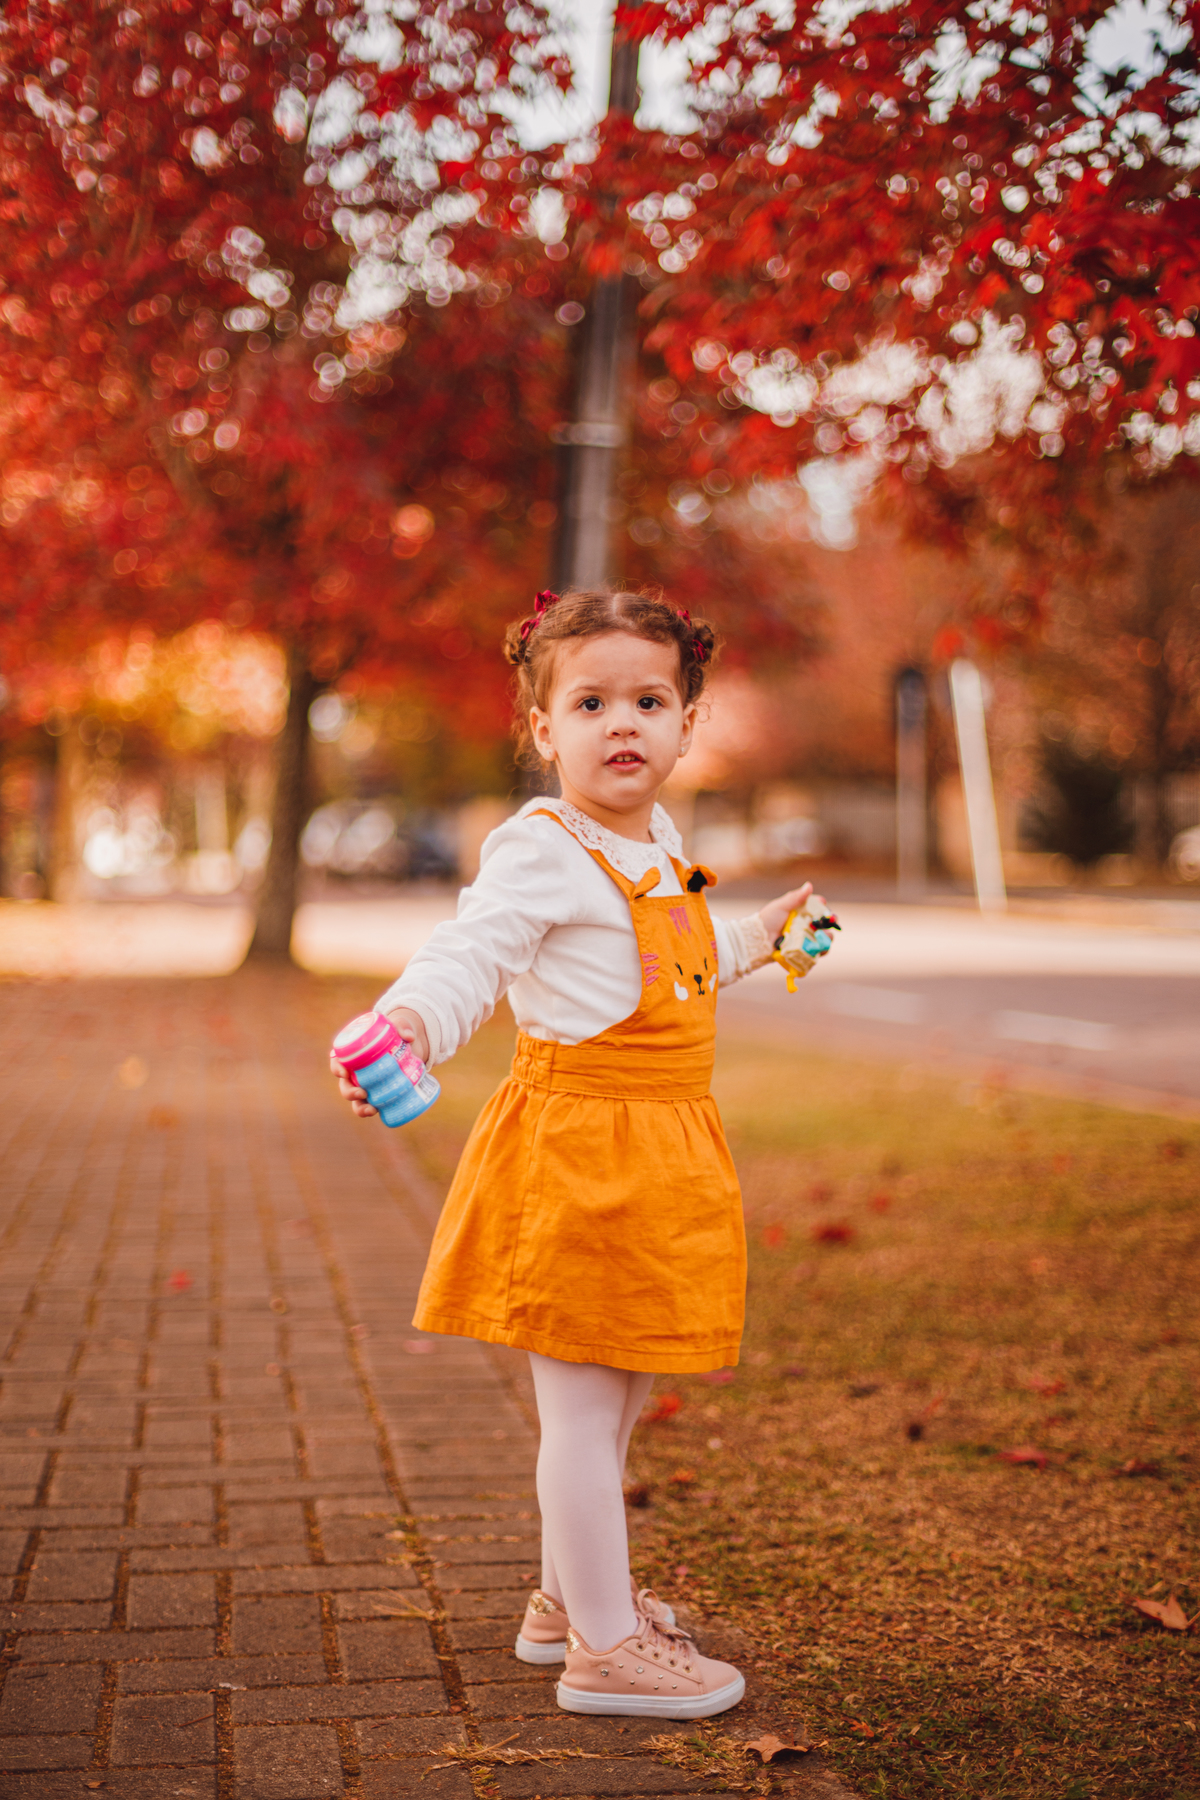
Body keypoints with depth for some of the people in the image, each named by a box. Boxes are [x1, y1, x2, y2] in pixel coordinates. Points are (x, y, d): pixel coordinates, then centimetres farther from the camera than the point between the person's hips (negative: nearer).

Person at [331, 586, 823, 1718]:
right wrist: (403, 1027, -43)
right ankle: (604, 1649, 8)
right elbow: (465, 959, -23)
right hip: (576, 1155, -9)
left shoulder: (658, 846, 13)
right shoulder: (540, 851, -14)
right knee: (583, 1405, -2)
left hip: (658, 1157, 9)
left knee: (611, 1398, 20)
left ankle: (569, 1597, 36)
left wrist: (759, 936, 47)